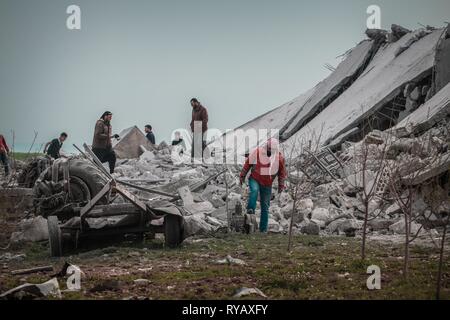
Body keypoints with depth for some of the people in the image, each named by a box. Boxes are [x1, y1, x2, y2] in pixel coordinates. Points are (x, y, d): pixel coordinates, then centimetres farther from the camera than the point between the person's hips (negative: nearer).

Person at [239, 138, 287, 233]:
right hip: (255, 180, -2)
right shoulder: (257, 152, -12)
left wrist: (281, 185, 8)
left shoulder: (279, 157, -6)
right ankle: (251, 209, -32)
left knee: (265, 207, 3)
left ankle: (263, 229, 9)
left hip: (267, 185, 2)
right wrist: (242, 176, 3)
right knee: (254, 190, -37)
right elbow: (247, 163, 0)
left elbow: (282, 172, 7)